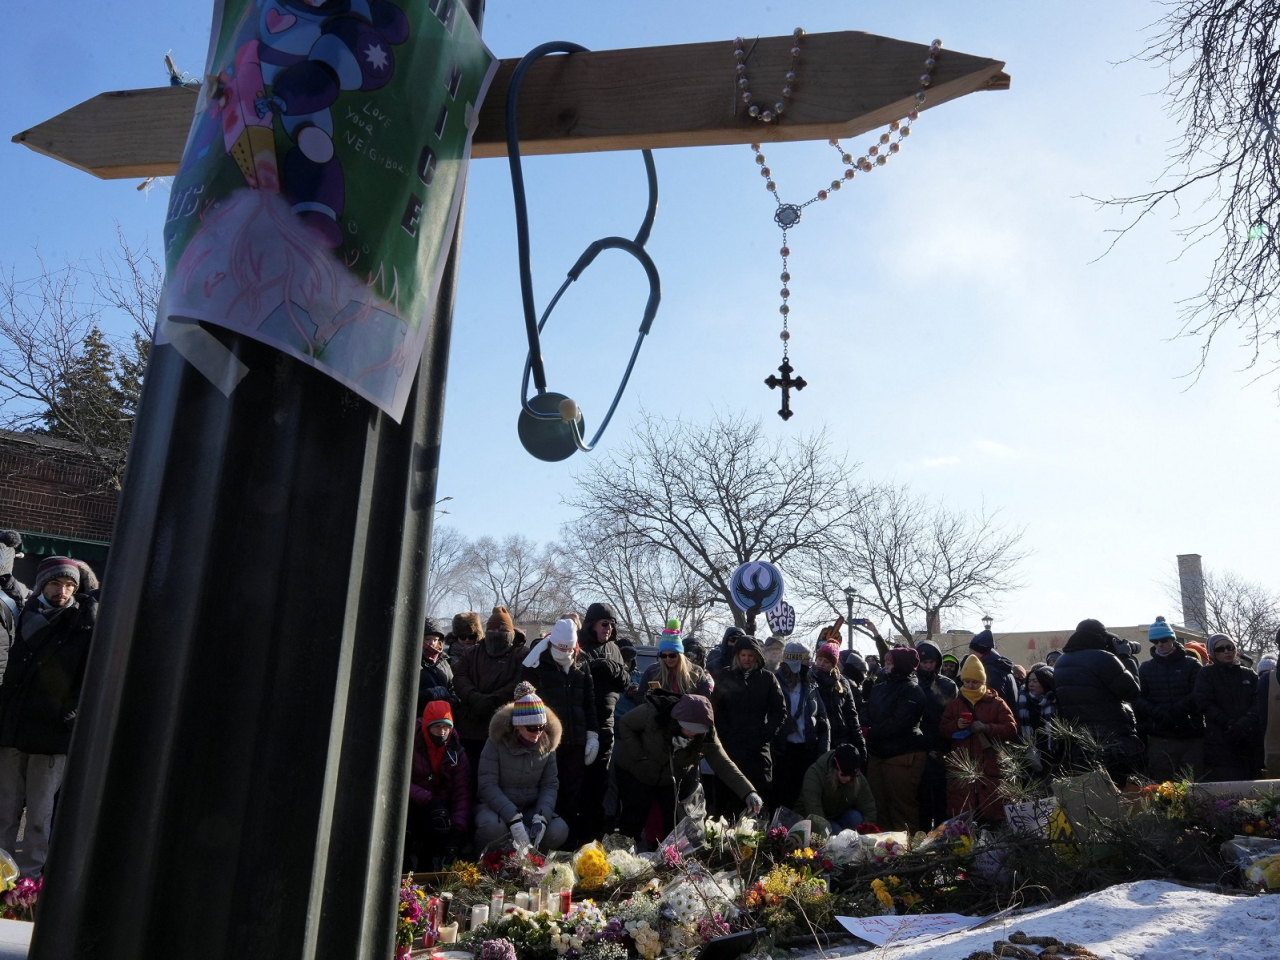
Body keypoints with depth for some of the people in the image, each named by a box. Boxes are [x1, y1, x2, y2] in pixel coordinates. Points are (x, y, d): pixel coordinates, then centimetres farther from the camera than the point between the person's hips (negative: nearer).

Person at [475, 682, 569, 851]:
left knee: (560, 830, -23)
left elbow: (550, 785, -3)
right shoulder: (496, 743, -14)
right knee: (493, 826, -37)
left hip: (531, 809, 4)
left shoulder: (547, 744, -1)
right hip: (496, 806, -4)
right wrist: (513, 819, -30)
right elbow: (488, 785, -20)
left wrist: (541, 817, -21)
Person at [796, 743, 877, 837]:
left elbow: (869, 811, -13)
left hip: (839, 818, 4)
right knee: (835, 831, -32)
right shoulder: (814, 774, -28)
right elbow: (813, 812, -35)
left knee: (856, 817, -25)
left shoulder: (858, 779, -13)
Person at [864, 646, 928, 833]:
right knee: (880, 807, 13)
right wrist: (868, 732, -6)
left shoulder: (912, 690, -8)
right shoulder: (880, 687, 15)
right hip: (878, 754, 8)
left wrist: (871, 733, -12)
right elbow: (869, 716, 15)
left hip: (902, 756, -8)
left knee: (903, 810, -3)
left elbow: (899, 723, -17)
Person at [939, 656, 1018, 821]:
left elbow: (1011, 729, -3)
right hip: (961, 767, 2)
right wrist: (956, 725, -9)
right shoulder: (954, 704, 13)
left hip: (990, 767, -2)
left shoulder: (996, 703, 5)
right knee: (960, 815, 1)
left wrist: (986, 727, -16)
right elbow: (943, 730, 12)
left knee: (992, 813, -1)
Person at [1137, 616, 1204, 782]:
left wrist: (1176, 710, -19)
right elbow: (1139, 699, 4)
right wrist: (1158, 713, -15)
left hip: (1192, 736, -1)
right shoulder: (1145, 669, 13)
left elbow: (1198, 695, -5)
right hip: (1160, 738, 1)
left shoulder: (1191, 665, 7)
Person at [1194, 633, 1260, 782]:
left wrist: (1244, 723, -15)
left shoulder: (1249, 675, 15)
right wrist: (1229, 724, -15)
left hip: (1249, 742, 3)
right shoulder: (1206, 675, 7)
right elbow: (1205, 705, -4)